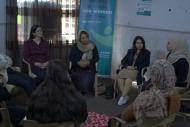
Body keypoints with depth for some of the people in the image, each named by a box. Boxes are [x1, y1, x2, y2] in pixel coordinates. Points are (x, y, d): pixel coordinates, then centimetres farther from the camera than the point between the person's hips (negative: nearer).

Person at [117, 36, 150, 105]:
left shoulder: (146, 53, 8)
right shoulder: (130, 51, 21)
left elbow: (146, 64, -2)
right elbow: (123, 60, 15)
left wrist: (136, 67, -13)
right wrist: (127, 66, -8)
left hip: (138, 72, -4)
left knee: (128, 80, -33)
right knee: (120, 79, -27)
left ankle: (123, 97, -21)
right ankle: (125, 96, -15)